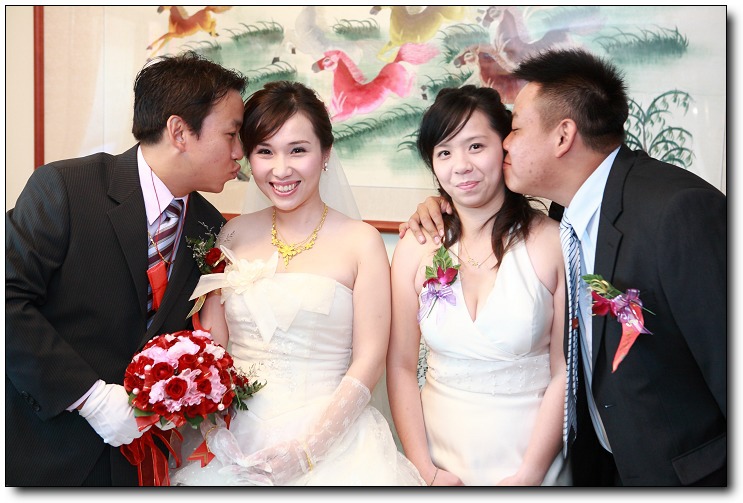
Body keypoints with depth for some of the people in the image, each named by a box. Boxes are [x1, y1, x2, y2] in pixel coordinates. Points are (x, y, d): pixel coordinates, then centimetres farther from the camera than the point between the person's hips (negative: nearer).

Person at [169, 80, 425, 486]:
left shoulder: (360, 241, -6)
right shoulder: (234, 234, 4)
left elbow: (369, 361, -8)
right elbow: (211, 340, 5)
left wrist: (309, 447, -15)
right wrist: (211, 428, -9)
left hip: (328, 438, -3)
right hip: (233, 441, 3)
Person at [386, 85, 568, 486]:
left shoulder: (554, 243, -12)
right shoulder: (416, 247, -5)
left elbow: (565, 373, -10)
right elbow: (400, 365, -3)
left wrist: (527, 475, -11)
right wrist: (426, 470, -6)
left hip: (531, 460, -2)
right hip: (443, 460, 2)